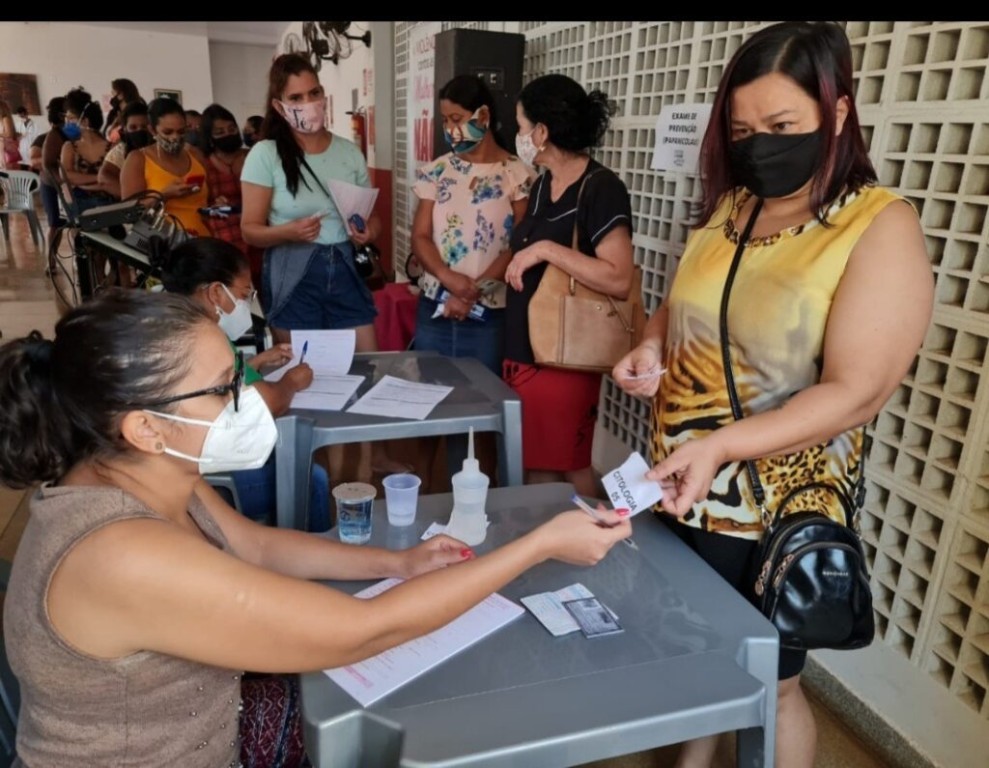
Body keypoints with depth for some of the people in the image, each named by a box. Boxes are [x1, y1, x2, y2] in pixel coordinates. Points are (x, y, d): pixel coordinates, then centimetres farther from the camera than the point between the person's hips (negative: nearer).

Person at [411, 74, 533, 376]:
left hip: (489, 314, -3)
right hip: (434, 308, 3)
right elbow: (420, 237, 2)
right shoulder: (436, 172, 6)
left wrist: (473, 292, -16)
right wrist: (448, 278, -17)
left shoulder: (517, 175, -4)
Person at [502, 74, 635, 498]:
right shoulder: (543, 184, 11)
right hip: (522, 351, 8)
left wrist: (546, 249, -24)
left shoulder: (601, 188, -14)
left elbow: (619, 279, -25)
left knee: (568, 468, 6)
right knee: (534, 466, 15)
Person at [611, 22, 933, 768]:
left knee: (769, 684, 15)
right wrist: (652, 346, -5)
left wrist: (720, 446, -32)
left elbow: (856, 392, -22)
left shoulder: (882, 226, -15)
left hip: (777, 509, -5)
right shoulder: (727, 207, 3)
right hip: (682, 487, 6)